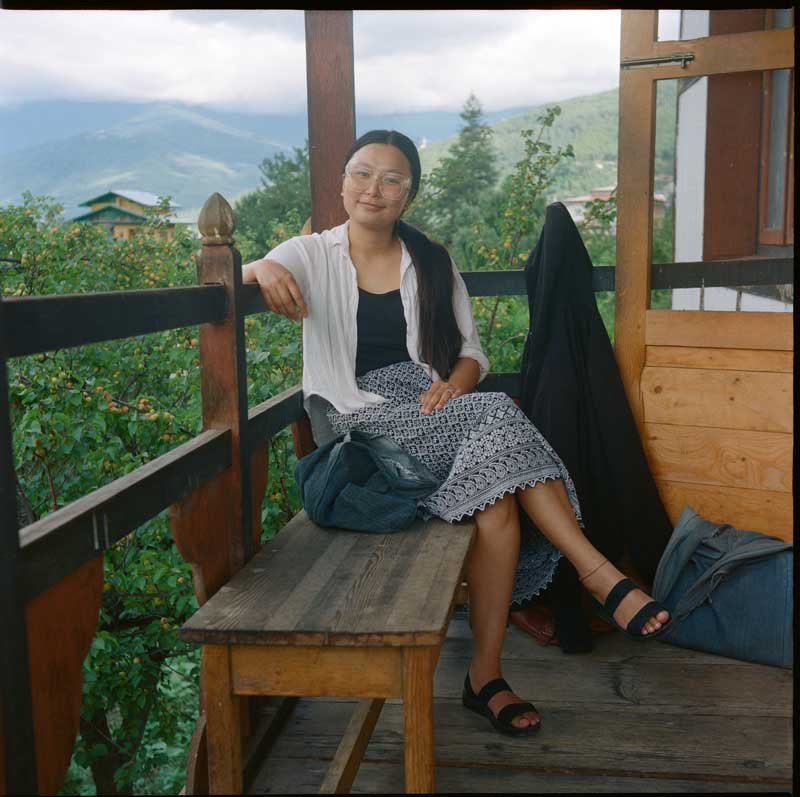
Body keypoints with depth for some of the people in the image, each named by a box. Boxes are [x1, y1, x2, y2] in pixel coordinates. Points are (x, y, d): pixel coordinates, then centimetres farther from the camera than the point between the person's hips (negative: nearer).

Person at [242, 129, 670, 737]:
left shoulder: (432, 263, 16)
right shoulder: (314, 255, 7)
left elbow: (471, 351, 15)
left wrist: (454, 386, -10)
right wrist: (264, 270, -34)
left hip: (434, 409, 4)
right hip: (360, 421, -4)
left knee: (497, 498, -31)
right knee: (497, 415, -31)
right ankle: (599, 573, -28)